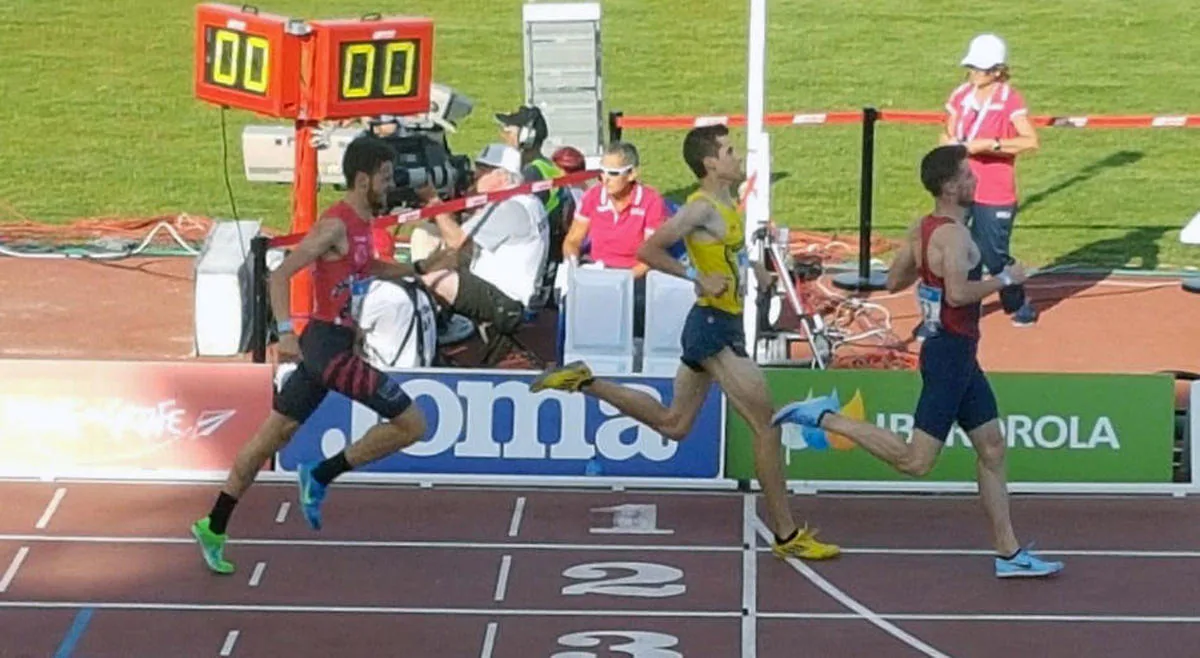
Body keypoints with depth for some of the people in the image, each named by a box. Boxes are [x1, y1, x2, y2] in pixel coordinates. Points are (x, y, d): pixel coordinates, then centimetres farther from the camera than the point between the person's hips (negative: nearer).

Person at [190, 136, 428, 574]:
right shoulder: (336, 225, -16)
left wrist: (414, 270, 24)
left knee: (270, 439, 13)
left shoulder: (361, 223, 13)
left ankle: (213, 529, 19)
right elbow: (280, 275, -20)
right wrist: (285, 332, -29)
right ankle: (321, 476, -3)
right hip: (327, 344, -10)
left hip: (337, 343, 10)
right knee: (411, 424, -10)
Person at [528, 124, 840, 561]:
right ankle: (786, 536, -3)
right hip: (714, 327, -10)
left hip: (714, 327, 10)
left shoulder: (727, 204, 12)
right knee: (766, 425, -7)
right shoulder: (701, 207, -16)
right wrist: (699, 277, -21)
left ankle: (584, 382, 22)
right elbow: (648, 251, -20)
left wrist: (752, 268, 13)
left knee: (672, 423, 19)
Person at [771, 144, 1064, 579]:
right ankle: (826, 417, -3)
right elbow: (958, 293, -33)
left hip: (958, 355, 10)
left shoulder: (920, 230, 7)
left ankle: (1009, 553, 17)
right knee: (915, 462, -7)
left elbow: (894, 282, 16)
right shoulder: (954, 235, -20)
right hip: (951, 354, -10)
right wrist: (1005, 279, -21)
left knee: (992, 450, 13)